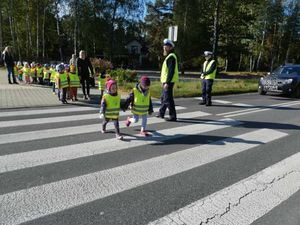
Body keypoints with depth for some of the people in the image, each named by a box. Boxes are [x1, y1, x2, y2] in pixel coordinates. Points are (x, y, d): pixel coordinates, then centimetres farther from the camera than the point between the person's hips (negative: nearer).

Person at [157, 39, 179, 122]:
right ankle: (161, 113, 32)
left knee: (168, 99, -8)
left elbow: (171, 71, -22)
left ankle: (173, 116, -2)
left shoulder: (171, 57, -14)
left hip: (168, 82, -11)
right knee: (163, 98, 19)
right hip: (166, 81, 11)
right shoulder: (169, 56, 19)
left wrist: (167, 82, -25)